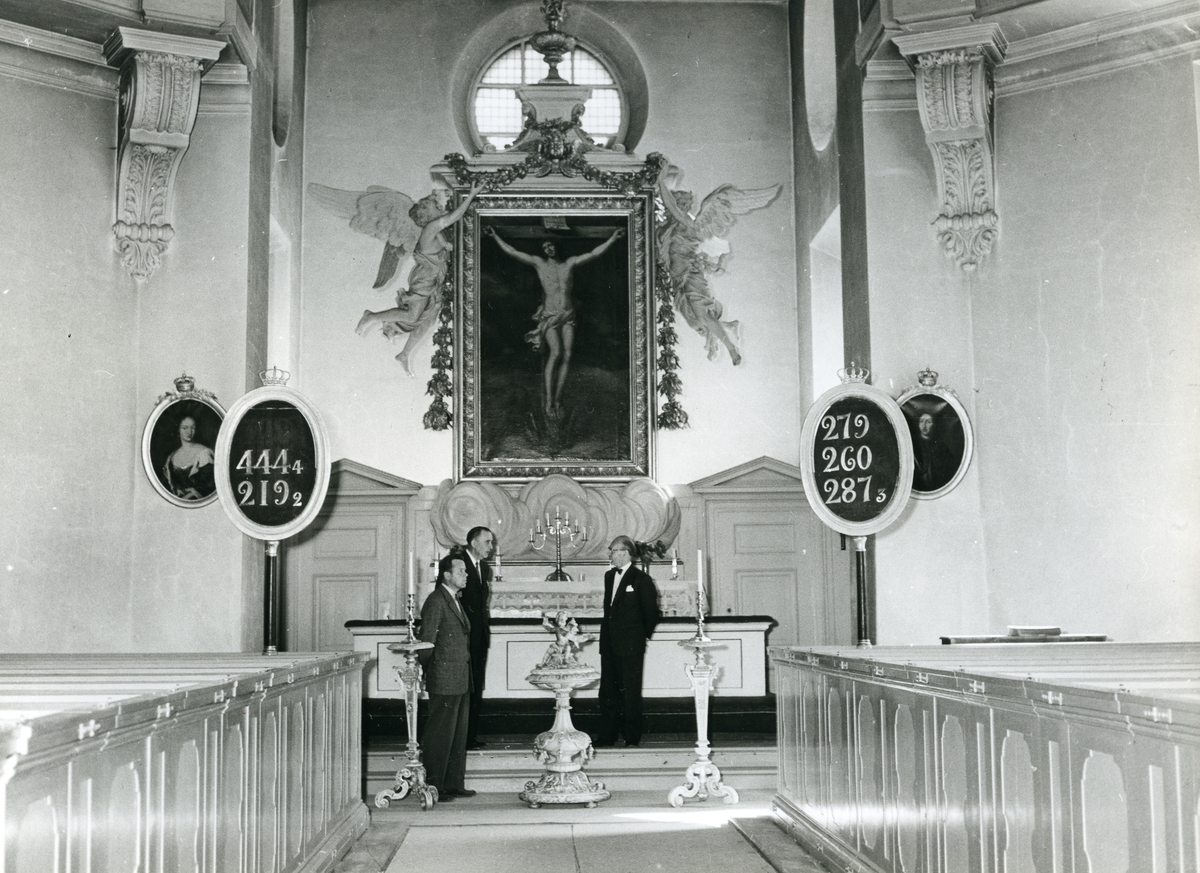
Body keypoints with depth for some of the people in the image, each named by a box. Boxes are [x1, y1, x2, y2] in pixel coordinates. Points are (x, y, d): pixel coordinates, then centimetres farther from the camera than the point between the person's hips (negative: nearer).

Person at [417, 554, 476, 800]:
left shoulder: (455, 601, 16)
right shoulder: (436, 601, -13)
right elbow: (427, 641, -13)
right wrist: (424, 673, -10)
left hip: (461, 681, 9)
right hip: (444, 681, -9)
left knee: (459, 734, 13)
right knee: (440, 734, -3)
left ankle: (454, 784, 20)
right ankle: (433, 787, 4)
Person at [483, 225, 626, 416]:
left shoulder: (570, 263, 11)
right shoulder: (539, 263, 6)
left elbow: (594, 253, 8)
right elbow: (511, 251, 4)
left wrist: (613, 237, 2)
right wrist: (495, 236, 0)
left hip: (568, 316, 3)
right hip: (549, 315, -3)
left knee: (567, 355, -10)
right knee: (555, 353, -21)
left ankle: (557, 399, -2)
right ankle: (548, 401, -17)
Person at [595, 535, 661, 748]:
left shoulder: (641, 580, -8)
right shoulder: (609, 576, 14)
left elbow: (651, 611, -4)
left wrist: (644, 635, 5)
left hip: (631, 645, -7)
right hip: (609, 645, 7)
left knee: (630, 692, -2)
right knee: (607, 690, 8)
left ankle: (632, 736, 6)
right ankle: (607, 735, 14)